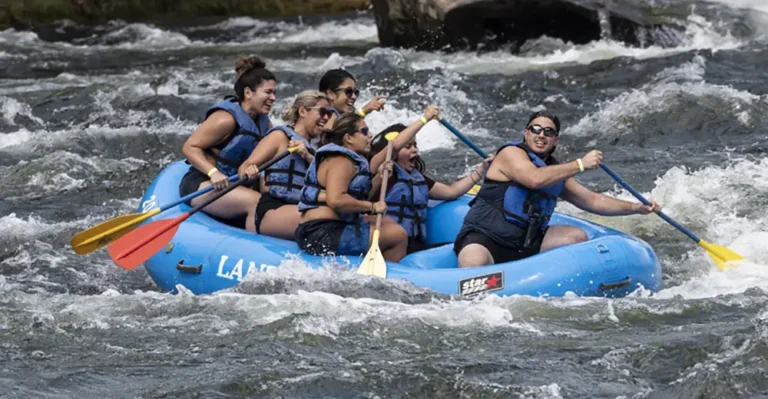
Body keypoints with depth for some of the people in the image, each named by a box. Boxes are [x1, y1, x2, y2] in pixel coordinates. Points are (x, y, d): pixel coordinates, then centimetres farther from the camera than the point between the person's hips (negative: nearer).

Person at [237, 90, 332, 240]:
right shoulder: (281, 136, 6)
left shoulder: (310, 149, 27)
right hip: (272, 211, -7)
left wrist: (308, 157, -6)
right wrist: (248, 171, -26)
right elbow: (245, 167, -1)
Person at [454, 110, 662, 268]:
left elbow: (593, 200, 21)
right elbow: (534, 179, -28)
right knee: (474, 263, -39)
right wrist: (580, 164, -23)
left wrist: (636, 208, 13)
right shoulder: (511, 153, -8)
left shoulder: (556, 173, 16)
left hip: (525, 243, 8)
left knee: (577, 236, -7)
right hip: (484, 240, -8)